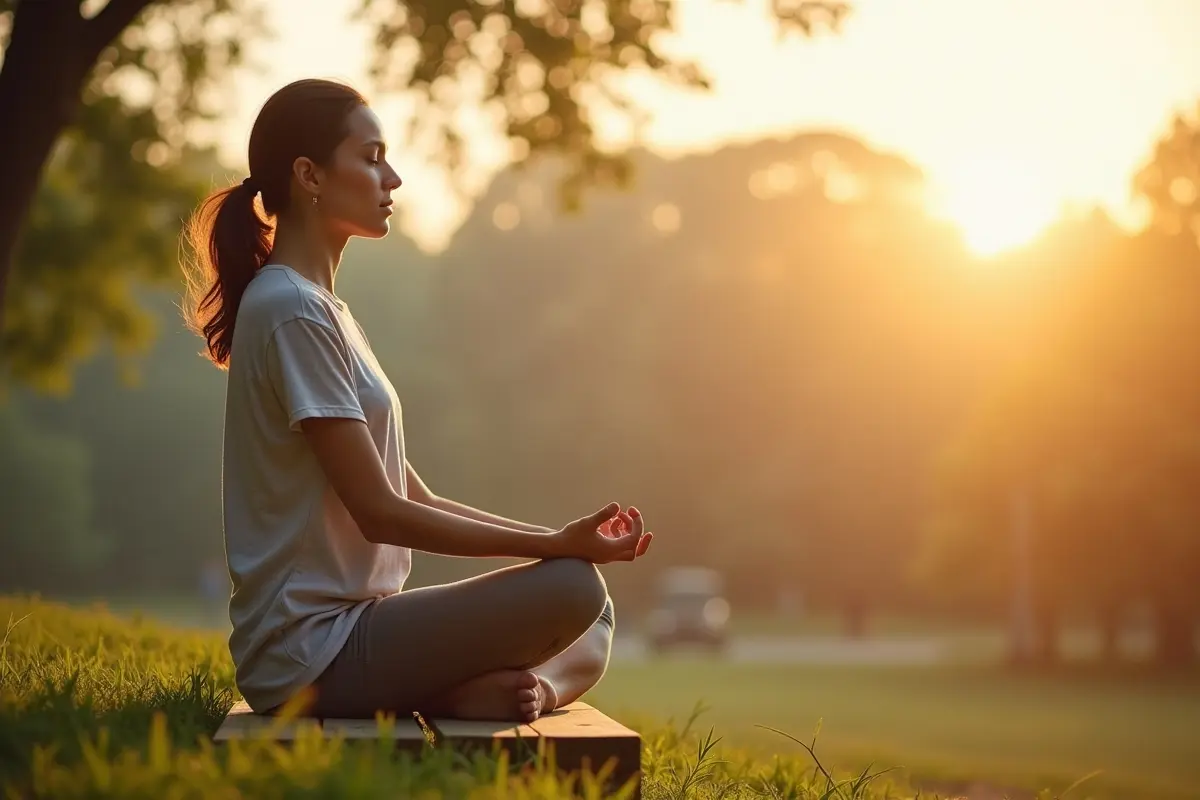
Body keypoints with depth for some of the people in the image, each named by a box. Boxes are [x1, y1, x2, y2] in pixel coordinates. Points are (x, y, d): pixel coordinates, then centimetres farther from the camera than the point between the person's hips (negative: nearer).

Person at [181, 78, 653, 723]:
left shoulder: (322, 308, 18)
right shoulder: (292, 313, -13)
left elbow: (416, 501, 14)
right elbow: (380, 513, -17)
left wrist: (562, 539, 4)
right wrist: (555, 545, -15)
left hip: (344, 623, 10)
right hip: (311, 650, -10)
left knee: (590, 630, 8)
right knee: (571, 588, -19)